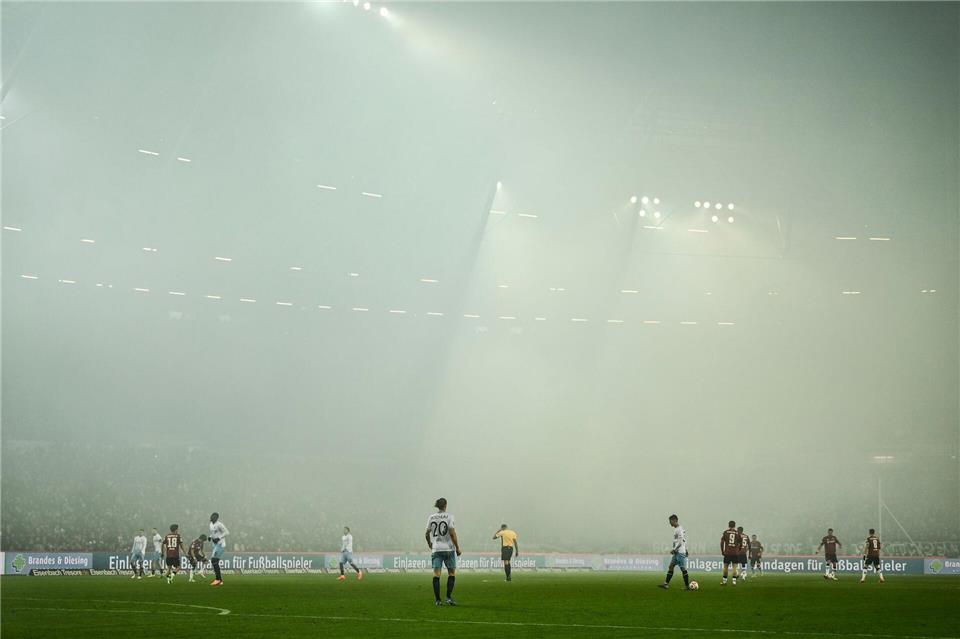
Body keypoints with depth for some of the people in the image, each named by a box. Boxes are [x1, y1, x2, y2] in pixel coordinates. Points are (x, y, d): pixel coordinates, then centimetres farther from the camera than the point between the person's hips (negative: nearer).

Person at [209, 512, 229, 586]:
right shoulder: (211, 524, 13)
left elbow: (227, 532, -15)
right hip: (215, 545, 10)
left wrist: (219, 538, -20)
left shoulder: (219, 524, -15)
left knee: (214, 561, -15)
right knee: (215, 562, 8)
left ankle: (218, 579, -12)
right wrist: (210, 537, 8)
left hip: (220, 544, -10)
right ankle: (220, 580, 12)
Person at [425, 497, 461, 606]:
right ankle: (449, 597, -1)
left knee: (436, 574, 1)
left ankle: (437, 599, -3)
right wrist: (457, 547, -5)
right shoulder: (448, 516, -6)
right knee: (452, 573, 8)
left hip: (436, 549, 3)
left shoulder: (431, 517, 5)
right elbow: (452, 533, -12)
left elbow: (427, 534, 8)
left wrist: (430, 544, 27)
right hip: (448, 548, -3)